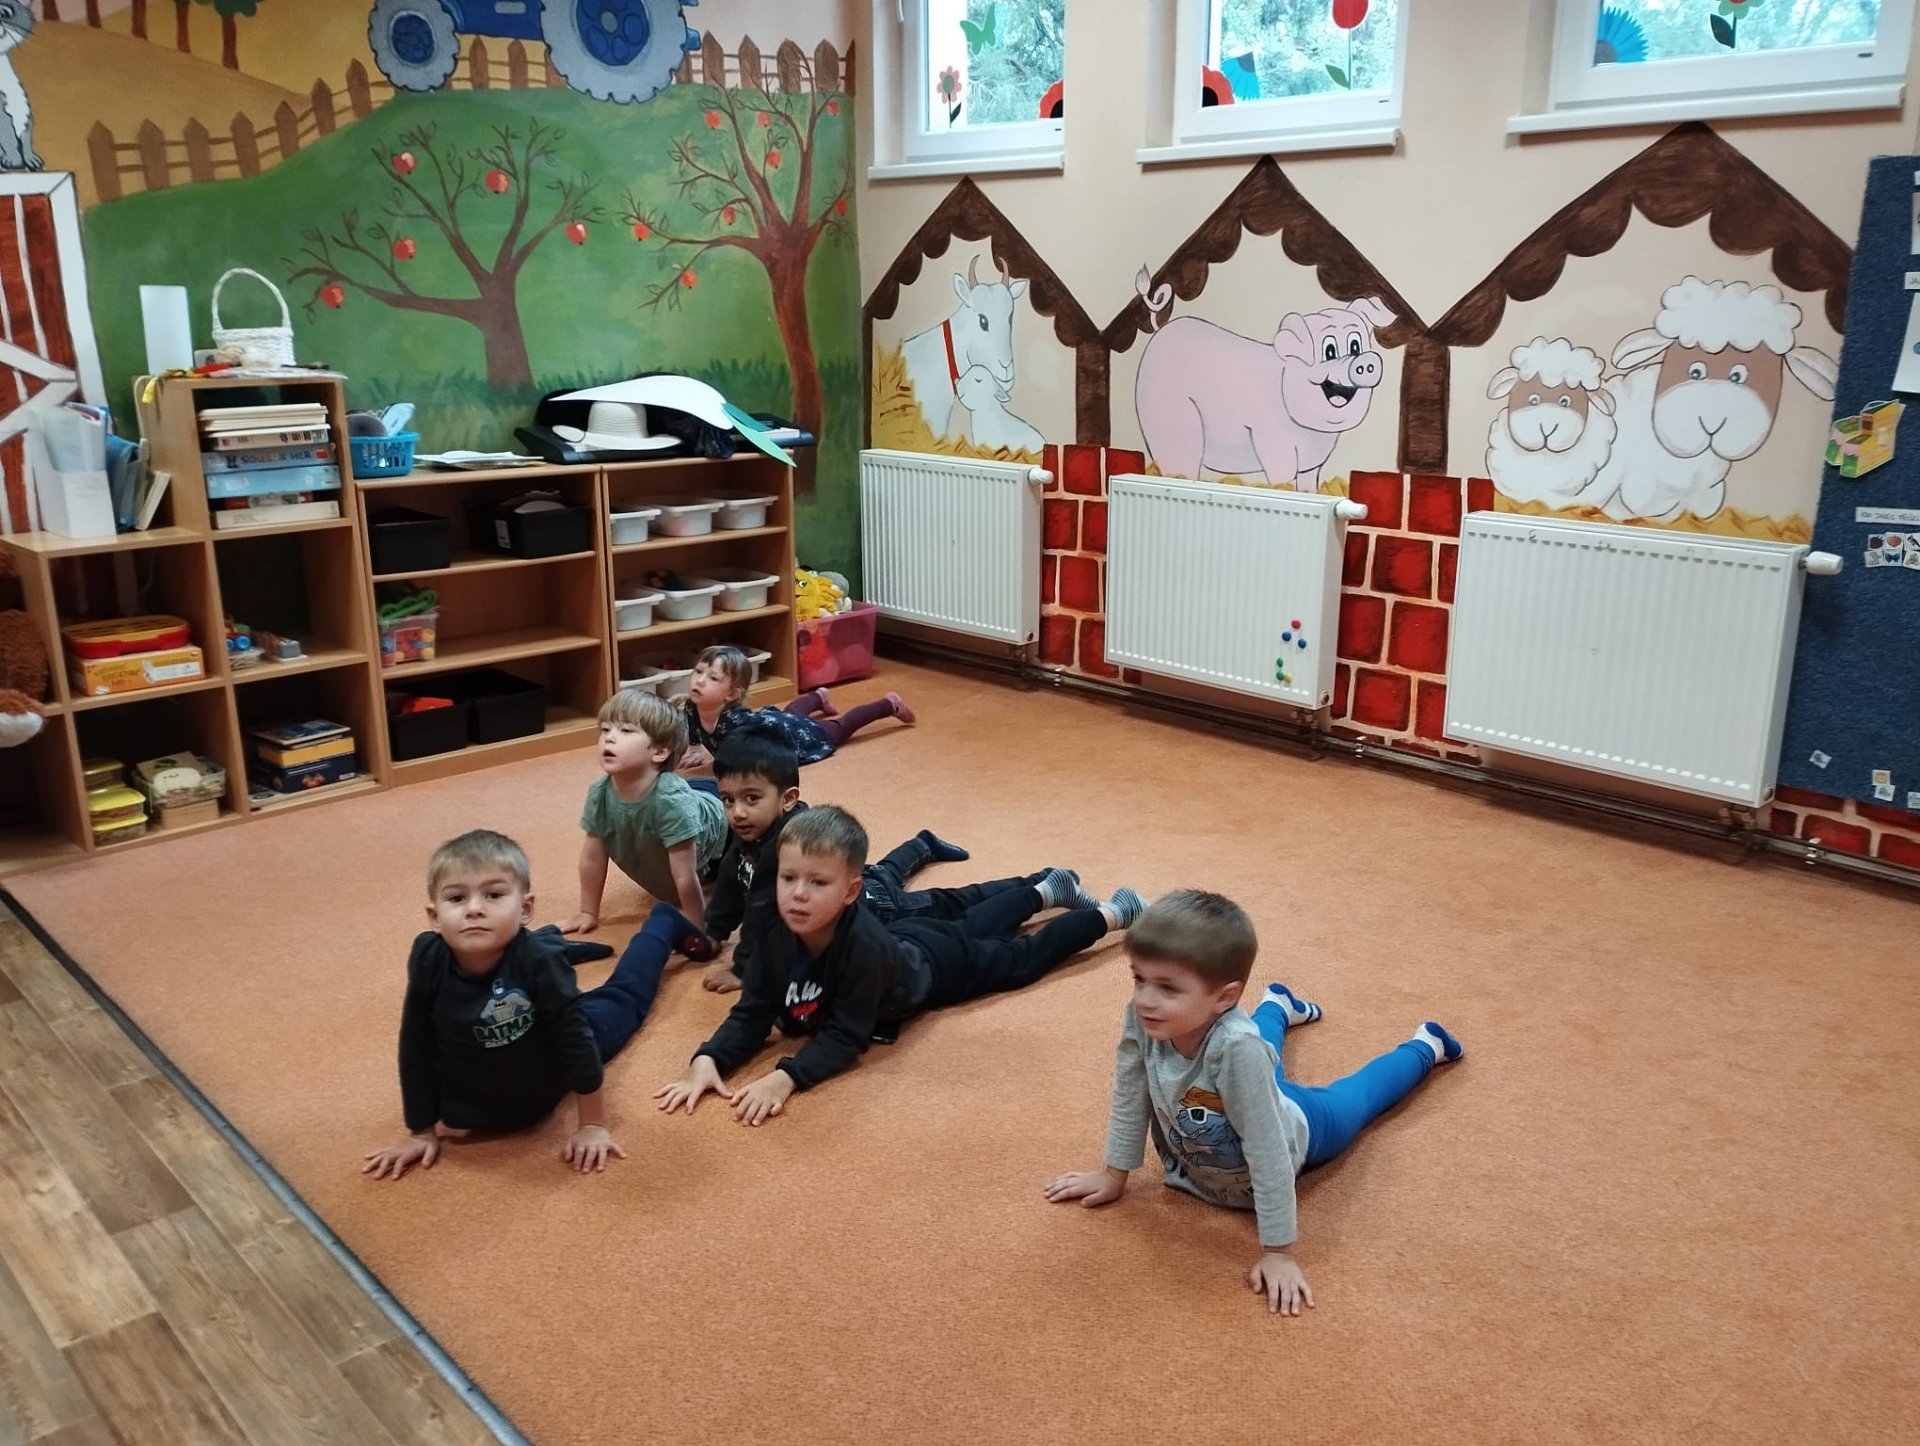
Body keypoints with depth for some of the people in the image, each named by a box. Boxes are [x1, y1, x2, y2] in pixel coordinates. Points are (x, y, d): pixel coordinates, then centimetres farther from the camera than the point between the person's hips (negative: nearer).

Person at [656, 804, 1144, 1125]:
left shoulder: (863, 943, -49)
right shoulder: (779, 935, -33)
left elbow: (846, 1039, -44)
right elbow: (751, 1015, -29)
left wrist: (783, 1078, -57)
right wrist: (707, 1061, -47)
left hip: (937, 965, -5)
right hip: (904, 939, 5)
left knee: (1022, 958, 17)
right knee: (973, 925, 31)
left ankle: (1114, 912, 38)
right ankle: (1050, 888, 57)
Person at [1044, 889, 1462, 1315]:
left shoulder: (1237, 1046, -50)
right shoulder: (1143, 1018, -34)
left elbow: (1269, 1156, -41)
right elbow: (1130, 1093, -15)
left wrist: (1278, 1252, -34)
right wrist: (1114, 1175, -5)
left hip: (1296, 1128, -4)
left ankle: (1425, 1046, 51)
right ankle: (1278, 1005, 66)